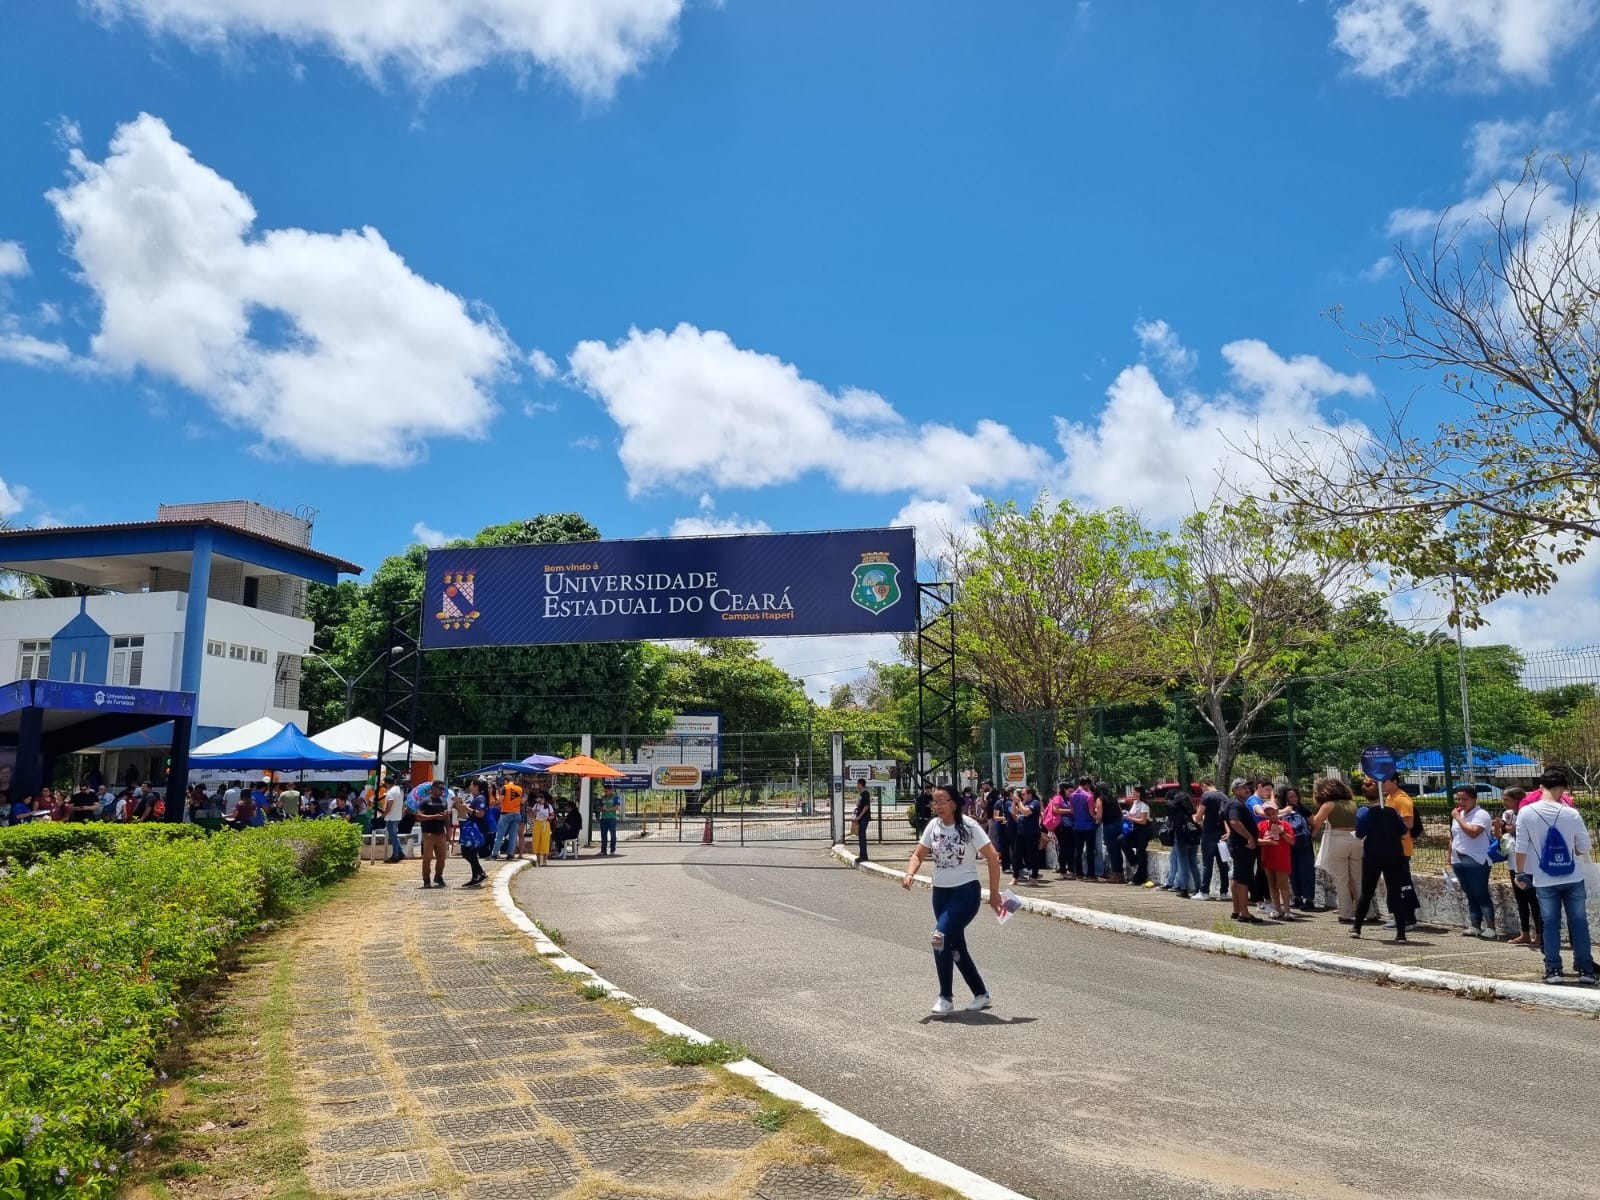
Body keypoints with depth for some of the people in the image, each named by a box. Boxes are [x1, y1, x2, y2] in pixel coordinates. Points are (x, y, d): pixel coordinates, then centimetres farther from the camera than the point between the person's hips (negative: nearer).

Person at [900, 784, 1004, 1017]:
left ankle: (946, 998, -7)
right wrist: (909, 875, -15)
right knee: (956, 946, 12)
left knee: (941, 937, -21)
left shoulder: (969, 826, -13)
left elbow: (992, 858, -9)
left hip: (966, 892, -6)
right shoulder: (933, 825, 2)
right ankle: (982, 994, 29)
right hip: (940, 892, 6)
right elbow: (918, 855, 6)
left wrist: (994, 893, -8)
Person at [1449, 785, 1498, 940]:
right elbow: (1453, 838, 22)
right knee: (1470, 895, 12)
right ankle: (1474, 927, 16)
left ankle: (1490, 929, -7)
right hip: (1459, 861, 8)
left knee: (1481, 895, -8)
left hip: (1476, 862, -8)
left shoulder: (1480, 815, -10)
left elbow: (1473, 832, -27)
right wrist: (1451, 857, 19)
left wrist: (1458, 818, -18)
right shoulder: (1459, 814, 16)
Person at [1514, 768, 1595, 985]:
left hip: (1544, 880, 0)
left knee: (1551, 924, 6)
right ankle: (1585, 969, 13)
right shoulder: (1571, 813, -9)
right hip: (1573, 878, 0)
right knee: (1579, 922, 9)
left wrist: (1521, 873, 5)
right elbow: (1584, 849, -2)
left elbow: (1521, 847, -6)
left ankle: (1553, 970, 5)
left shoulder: (1526, 813, -9)